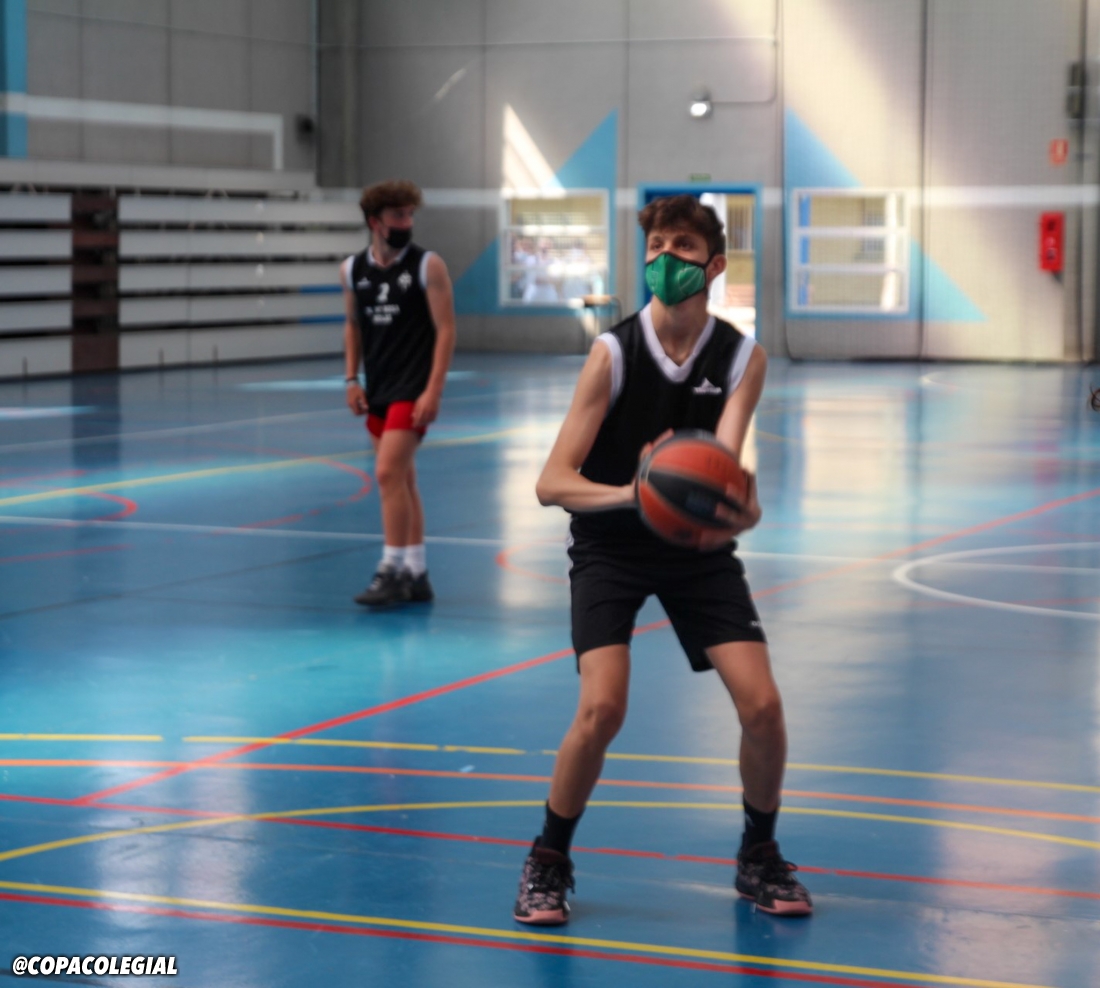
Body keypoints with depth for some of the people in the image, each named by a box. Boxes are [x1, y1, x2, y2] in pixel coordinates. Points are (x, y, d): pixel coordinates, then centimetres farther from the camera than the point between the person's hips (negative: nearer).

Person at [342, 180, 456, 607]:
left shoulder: (428, 266, -8)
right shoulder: (352, 270, 5)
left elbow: (445, 329, -10)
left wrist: (433, 391, -16)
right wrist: (352, 379, 7)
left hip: (413, 390, -6)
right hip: (377, 391, 6)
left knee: (389, 472, -16)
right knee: (401, 480, 11)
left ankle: (393, 571, -10)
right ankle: (416, 574, 18)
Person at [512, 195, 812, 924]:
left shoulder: (743, 358, -8)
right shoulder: (613, 352, -15)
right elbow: (552, 482, -20)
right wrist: (628, 493, -38)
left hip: (698, 545, 3)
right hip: (610, 546, -2)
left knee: (762, 706, -9)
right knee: (602, 709, -20)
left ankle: (759, 856, 17)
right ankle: (549, 862, 3)